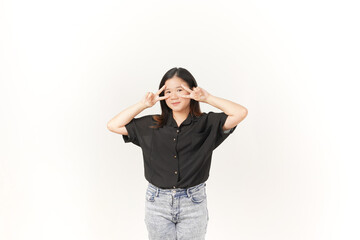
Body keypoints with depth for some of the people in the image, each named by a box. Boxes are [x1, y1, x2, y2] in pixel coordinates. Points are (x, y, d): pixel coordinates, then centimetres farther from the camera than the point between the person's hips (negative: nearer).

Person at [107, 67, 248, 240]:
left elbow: (241, 113, -14)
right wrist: (143, 104, -1)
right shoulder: (151, 125, 5)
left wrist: (207, 98, -10)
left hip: (193, 202, -1)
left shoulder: (206, 124, -2)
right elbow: (113, 125, 4)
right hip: (157, 202, 2)